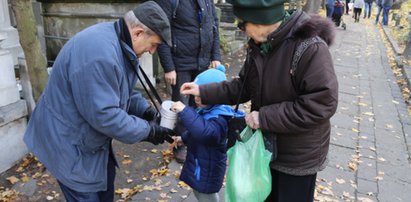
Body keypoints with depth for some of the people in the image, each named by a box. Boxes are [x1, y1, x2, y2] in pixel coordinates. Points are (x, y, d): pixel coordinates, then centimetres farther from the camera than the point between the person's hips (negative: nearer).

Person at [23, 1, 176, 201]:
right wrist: (148, 131, -23)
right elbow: (104, 115, -33)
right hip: (68, 142, -10)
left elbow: (122, 89, 9)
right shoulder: (100, 53, -35)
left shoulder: (118, 41, -1)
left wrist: (145, 110, -5)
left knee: (105, 179, 23)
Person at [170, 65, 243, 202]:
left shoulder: (219, 118, -30)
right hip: (198, 164, 9)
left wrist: (184, 111, -48)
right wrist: (184, 138, 14)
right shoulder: (206, 110, 1)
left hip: (207, 170, -9)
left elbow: (204, 131, -51)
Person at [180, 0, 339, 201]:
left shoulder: (310, 47, -27)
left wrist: (265, 117, -26)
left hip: (299, 155, -6)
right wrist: (204, 92, -2)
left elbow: (322, 104, -29)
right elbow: (244, 86, 6)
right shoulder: (259, 45, -3)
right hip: (266, 144, 7)